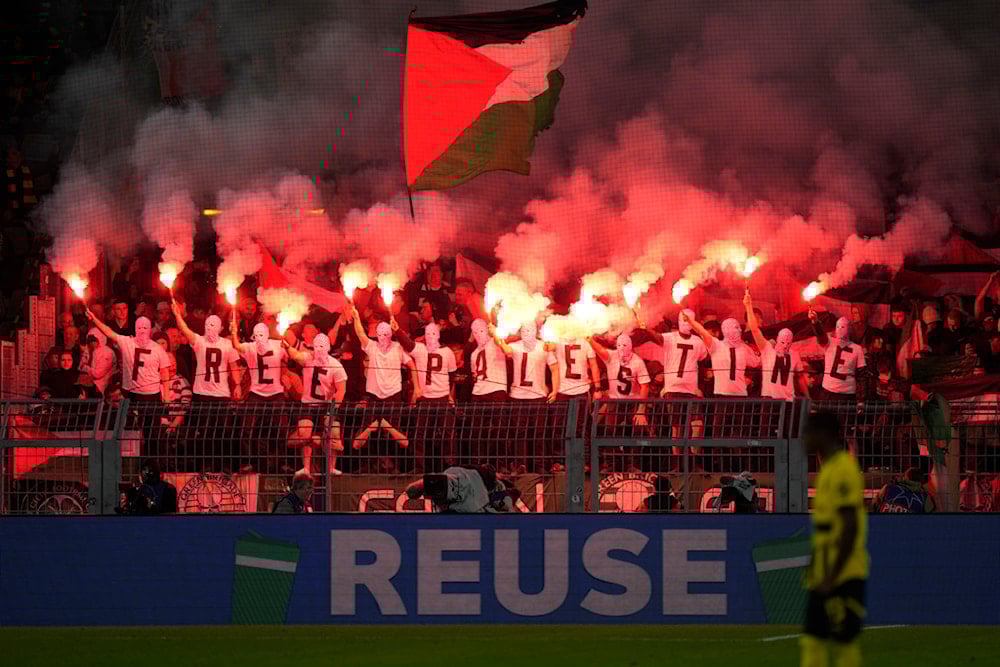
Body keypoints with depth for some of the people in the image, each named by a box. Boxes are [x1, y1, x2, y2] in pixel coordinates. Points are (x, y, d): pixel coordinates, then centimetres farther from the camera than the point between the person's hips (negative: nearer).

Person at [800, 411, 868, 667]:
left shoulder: (843, 470, -14)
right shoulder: (828, 469, 16)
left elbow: (850, 528, -20)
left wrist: (831, 577, -20)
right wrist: (816, 574, 21)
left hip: (843, 577, -9)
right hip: (825, 578, 9)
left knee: (844, 645, -5)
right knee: (812, 643, 6)